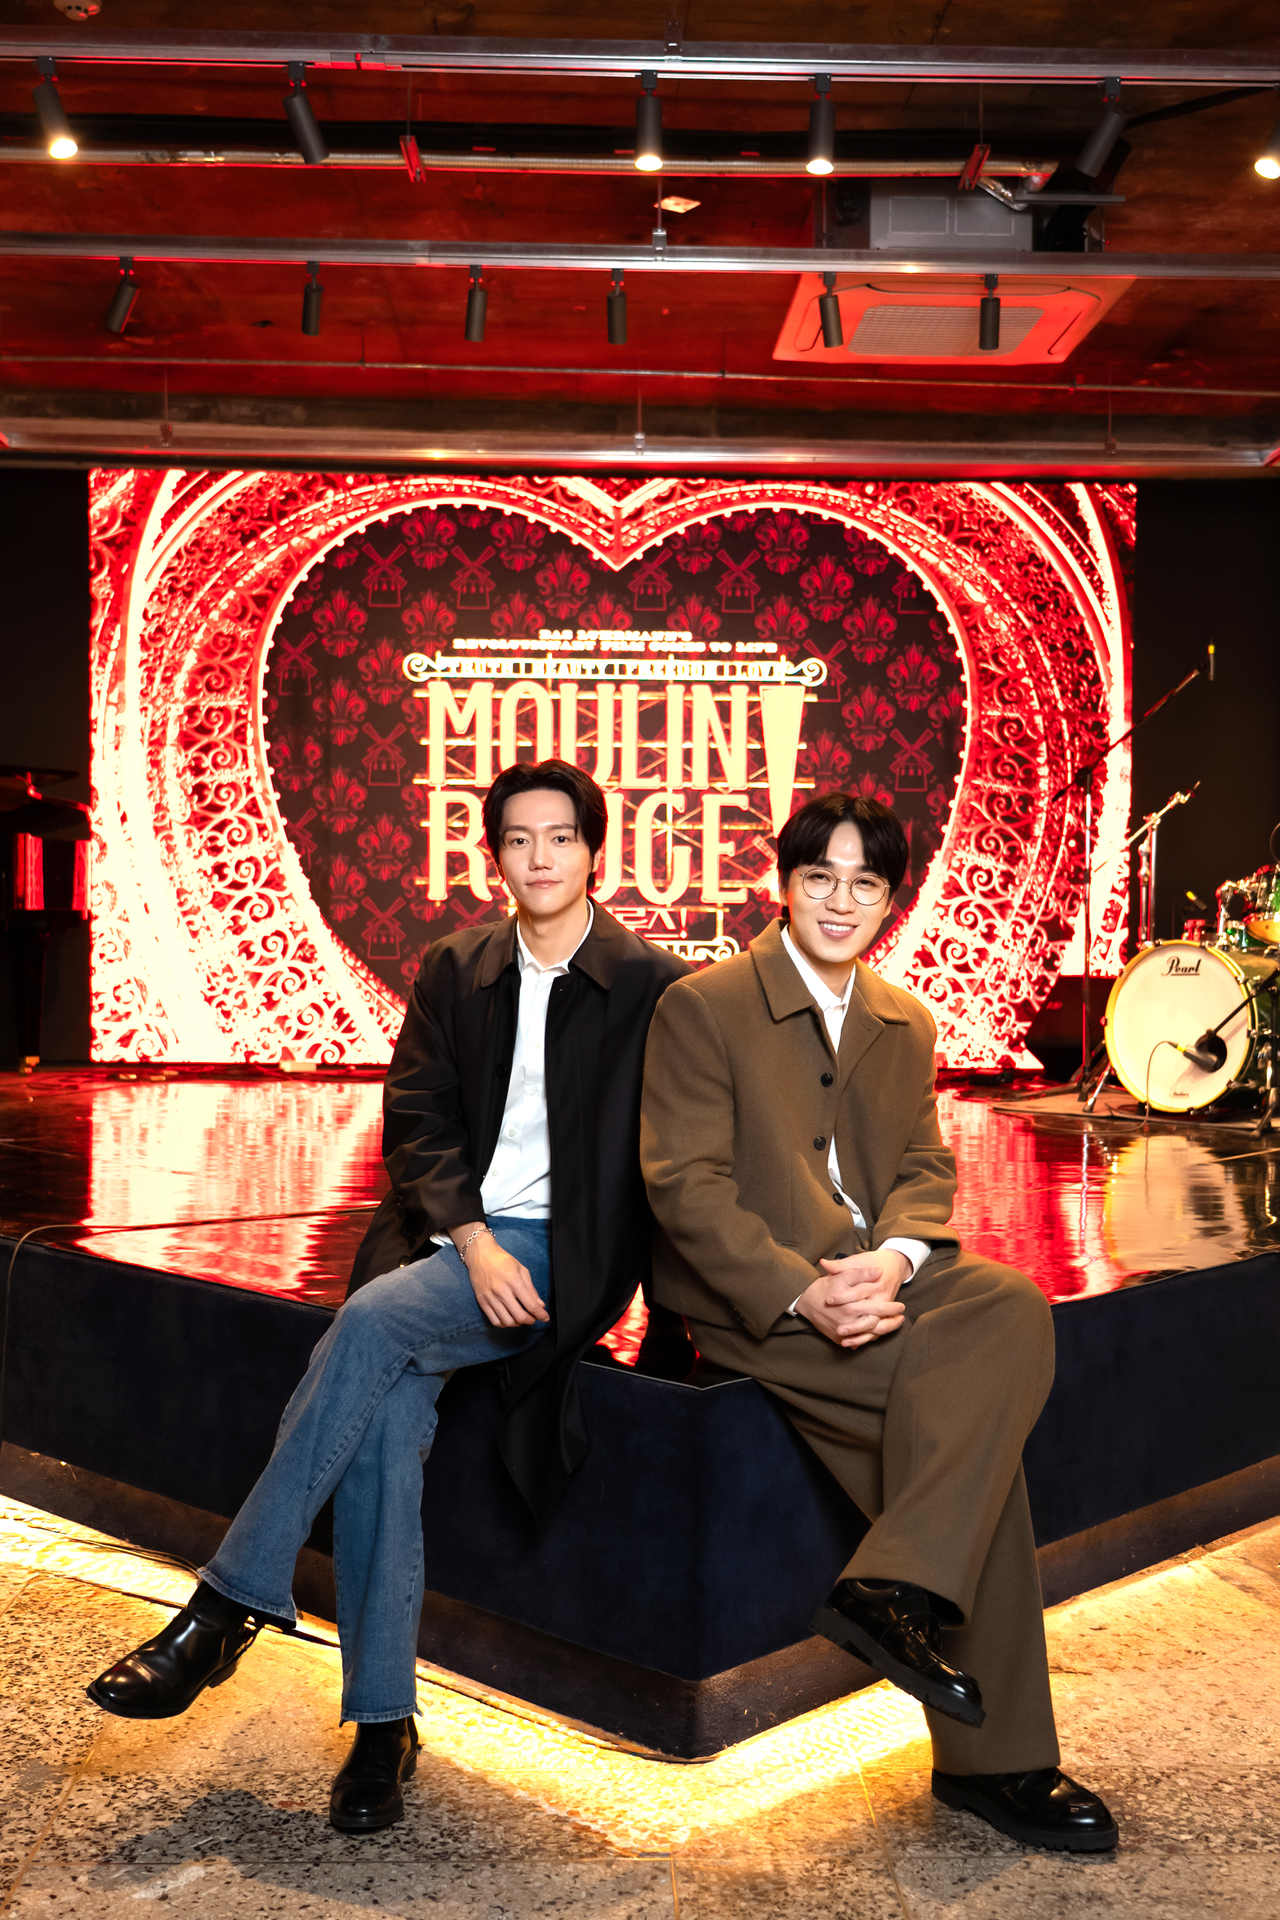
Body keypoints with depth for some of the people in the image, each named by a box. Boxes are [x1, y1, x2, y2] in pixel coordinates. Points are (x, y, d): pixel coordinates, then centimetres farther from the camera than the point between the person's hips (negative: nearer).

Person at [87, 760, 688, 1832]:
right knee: (384, 1422, -22)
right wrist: (473, 1242, -10)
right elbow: (416, 1121, 6)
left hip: (560, 1258, -4)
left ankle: (234, 1600, -20)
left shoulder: (654, 986, 1)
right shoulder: (455, 969, 13)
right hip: (445, 1240, 4)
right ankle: (383, 1723, -12)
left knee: (373, 1320, -29)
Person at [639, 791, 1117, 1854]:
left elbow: (925, 1171, 10)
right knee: (975, 1419, -23)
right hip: (754, 1296, -6)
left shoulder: (908, 1025, 17)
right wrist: (800, 1293, -21)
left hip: (882, 1279, 6)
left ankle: (897, 1587, -22)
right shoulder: (702, 1006, -3)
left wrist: (893, 1259, -13)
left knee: (1017, 1309, -24)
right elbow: (686, 1183, -10)